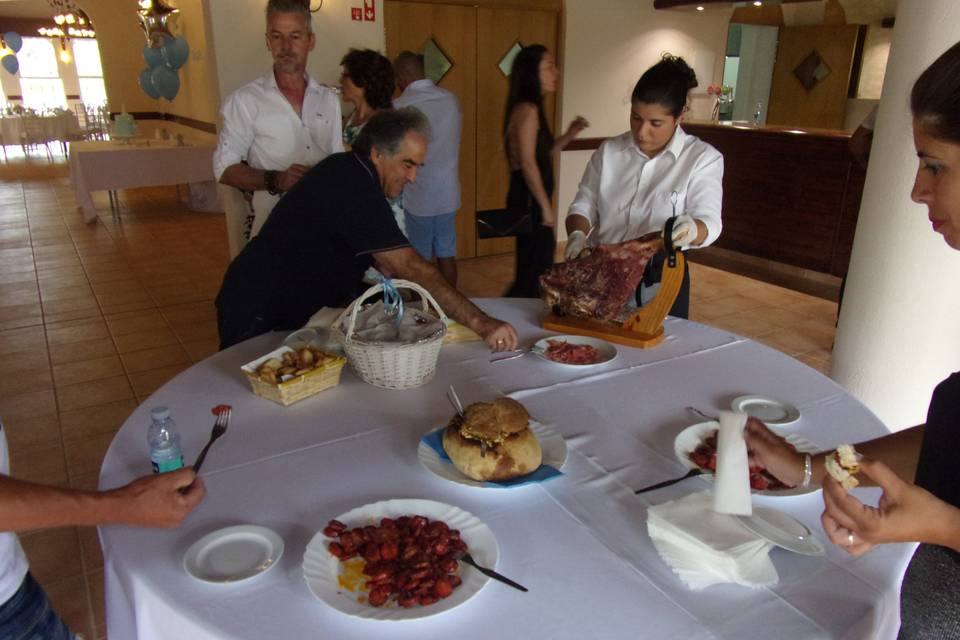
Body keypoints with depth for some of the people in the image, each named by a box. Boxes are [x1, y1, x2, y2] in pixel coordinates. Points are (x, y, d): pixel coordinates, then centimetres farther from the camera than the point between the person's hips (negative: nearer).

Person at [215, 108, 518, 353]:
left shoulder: (347, 171, 3)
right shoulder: (353, 190, -28)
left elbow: (386, 262, 9)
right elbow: (410, 267, -35)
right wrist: (479, 321, -37)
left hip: (291, 309, 10)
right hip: (257, 316, -10)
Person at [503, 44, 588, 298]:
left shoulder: (530, 109, 15)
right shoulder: (527, 110, -14)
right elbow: (528, 163, -19)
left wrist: (568, 136, 10)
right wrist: (546, 206, -17)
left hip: (528, 200, 10)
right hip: (529, 200, -10)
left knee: (532, 268, 14)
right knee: (535, 269, -5)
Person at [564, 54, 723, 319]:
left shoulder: (703, 158, -5)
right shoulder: (609, 151, 4)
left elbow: (709, 222, -13)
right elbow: (584, 205, 6)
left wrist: (692, 229, -37)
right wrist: (577, 234, -16)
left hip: (660, 279, -2)